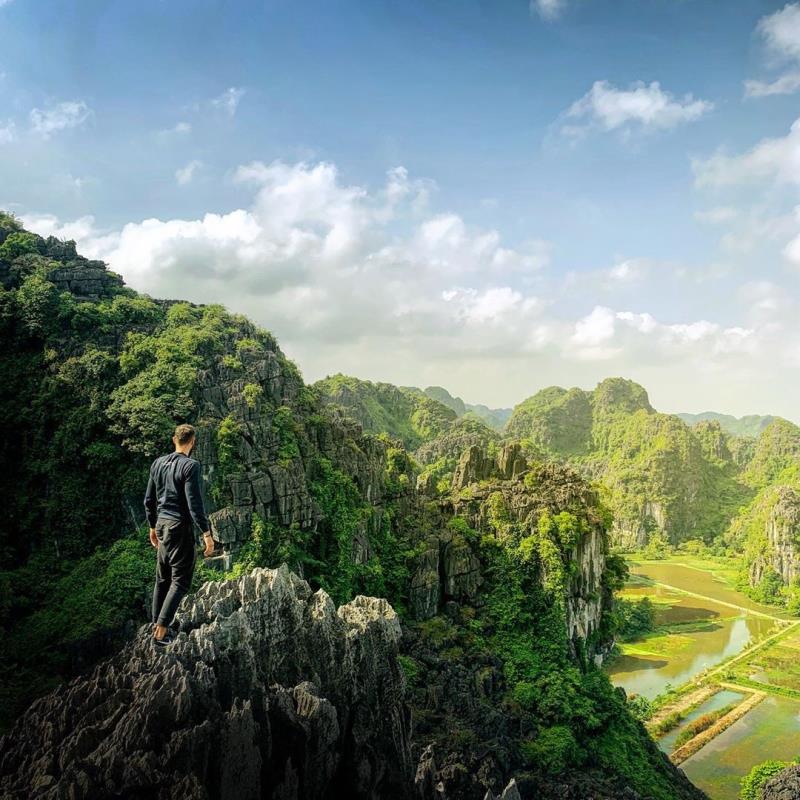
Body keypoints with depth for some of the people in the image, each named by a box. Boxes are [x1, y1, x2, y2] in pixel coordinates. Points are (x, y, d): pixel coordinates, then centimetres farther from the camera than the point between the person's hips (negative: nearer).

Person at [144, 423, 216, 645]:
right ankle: (161, 629, -3)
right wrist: (207, 533, -15)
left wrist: (153, 527, 24)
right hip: (180, 527, -7)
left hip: (162, 525, 7)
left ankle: (156, 625, 23)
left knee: (162, 577, 16)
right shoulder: (190, 465, -15)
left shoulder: (158, 463, 7)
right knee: (180, 580, 0)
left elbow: (149, 500, 13)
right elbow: (194, 504, -19)